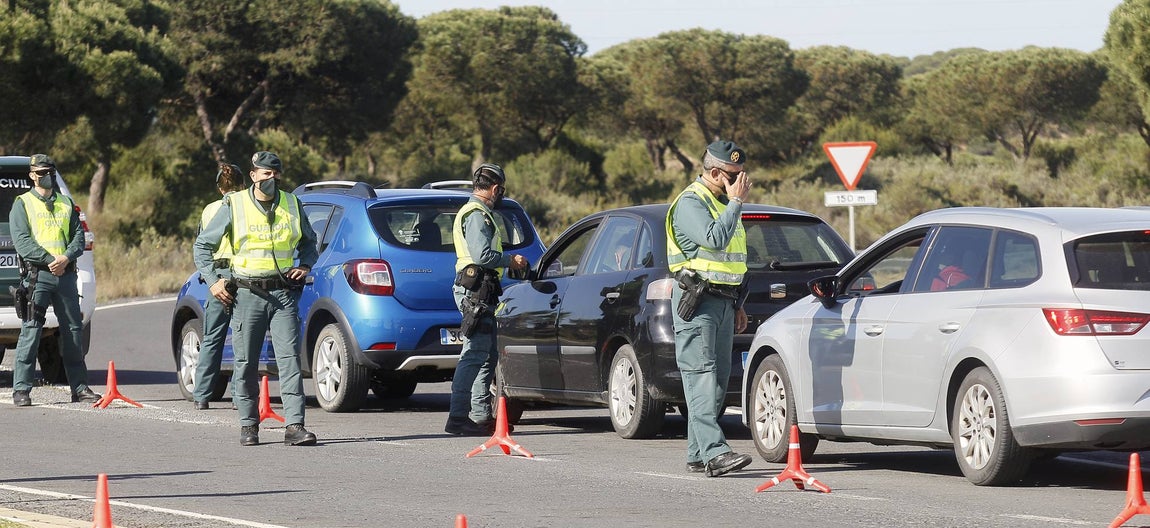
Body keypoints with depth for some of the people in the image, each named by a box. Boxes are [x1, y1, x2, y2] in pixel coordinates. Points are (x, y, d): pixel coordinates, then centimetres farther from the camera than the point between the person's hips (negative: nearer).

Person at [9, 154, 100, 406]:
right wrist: (49, 260, -16)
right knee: (31, 331, -9)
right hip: (37, 274, -4)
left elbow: (78, 235, 10)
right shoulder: (22, 204, 5)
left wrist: (66, 257, -10)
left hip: (65, 274, 4)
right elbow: (21, 241, -6)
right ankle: (21, 389, -8)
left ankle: (79, 387, 13)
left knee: (73, 329, 7)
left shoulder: (66, 204, 19)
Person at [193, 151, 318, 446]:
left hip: (284, 293, 1)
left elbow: (308, 241, 27)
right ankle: (248, 425, 13)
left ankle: (294, 426, -12)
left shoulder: (292, 205, 9)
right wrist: (213, 281, -2)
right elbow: (202, 246, 7)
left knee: (290, 358, -8)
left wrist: (305, 265, 8)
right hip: (248, 294, -1)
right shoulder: (234, 206, 1)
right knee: (246, 363, 3)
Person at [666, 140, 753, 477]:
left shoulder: (723, 203, 20)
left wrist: (737, 305, 24)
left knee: (718, 379, 6)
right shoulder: (690, 203, -10)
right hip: (698, 301, -9)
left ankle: (697, 454, 10)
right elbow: (715, 239, -26)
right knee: (702, 377, -15)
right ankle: (714, 452, -25)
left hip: (723, 301, 9)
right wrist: (736, 202, -18)